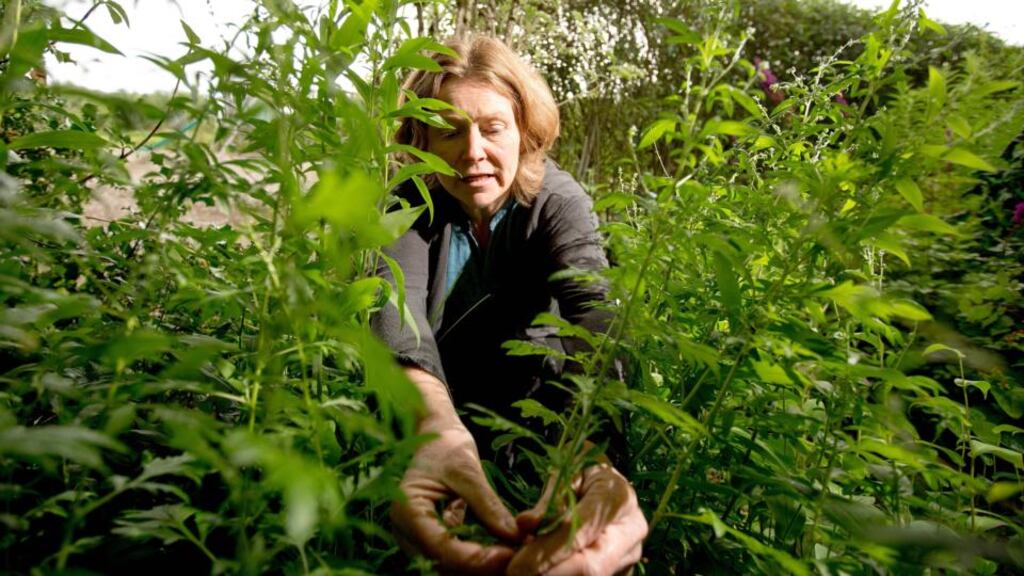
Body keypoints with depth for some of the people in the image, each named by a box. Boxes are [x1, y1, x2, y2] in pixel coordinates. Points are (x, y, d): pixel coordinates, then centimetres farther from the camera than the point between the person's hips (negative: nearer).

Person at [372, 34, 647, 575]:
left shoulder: (557, 201, -18)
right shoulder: (415, 202, -14)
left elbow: (594, 313, -37)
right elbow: (398, 305, -34)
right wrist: (439, 426, -57)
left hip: (532, 403, 0)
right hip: (427, 411, 0)